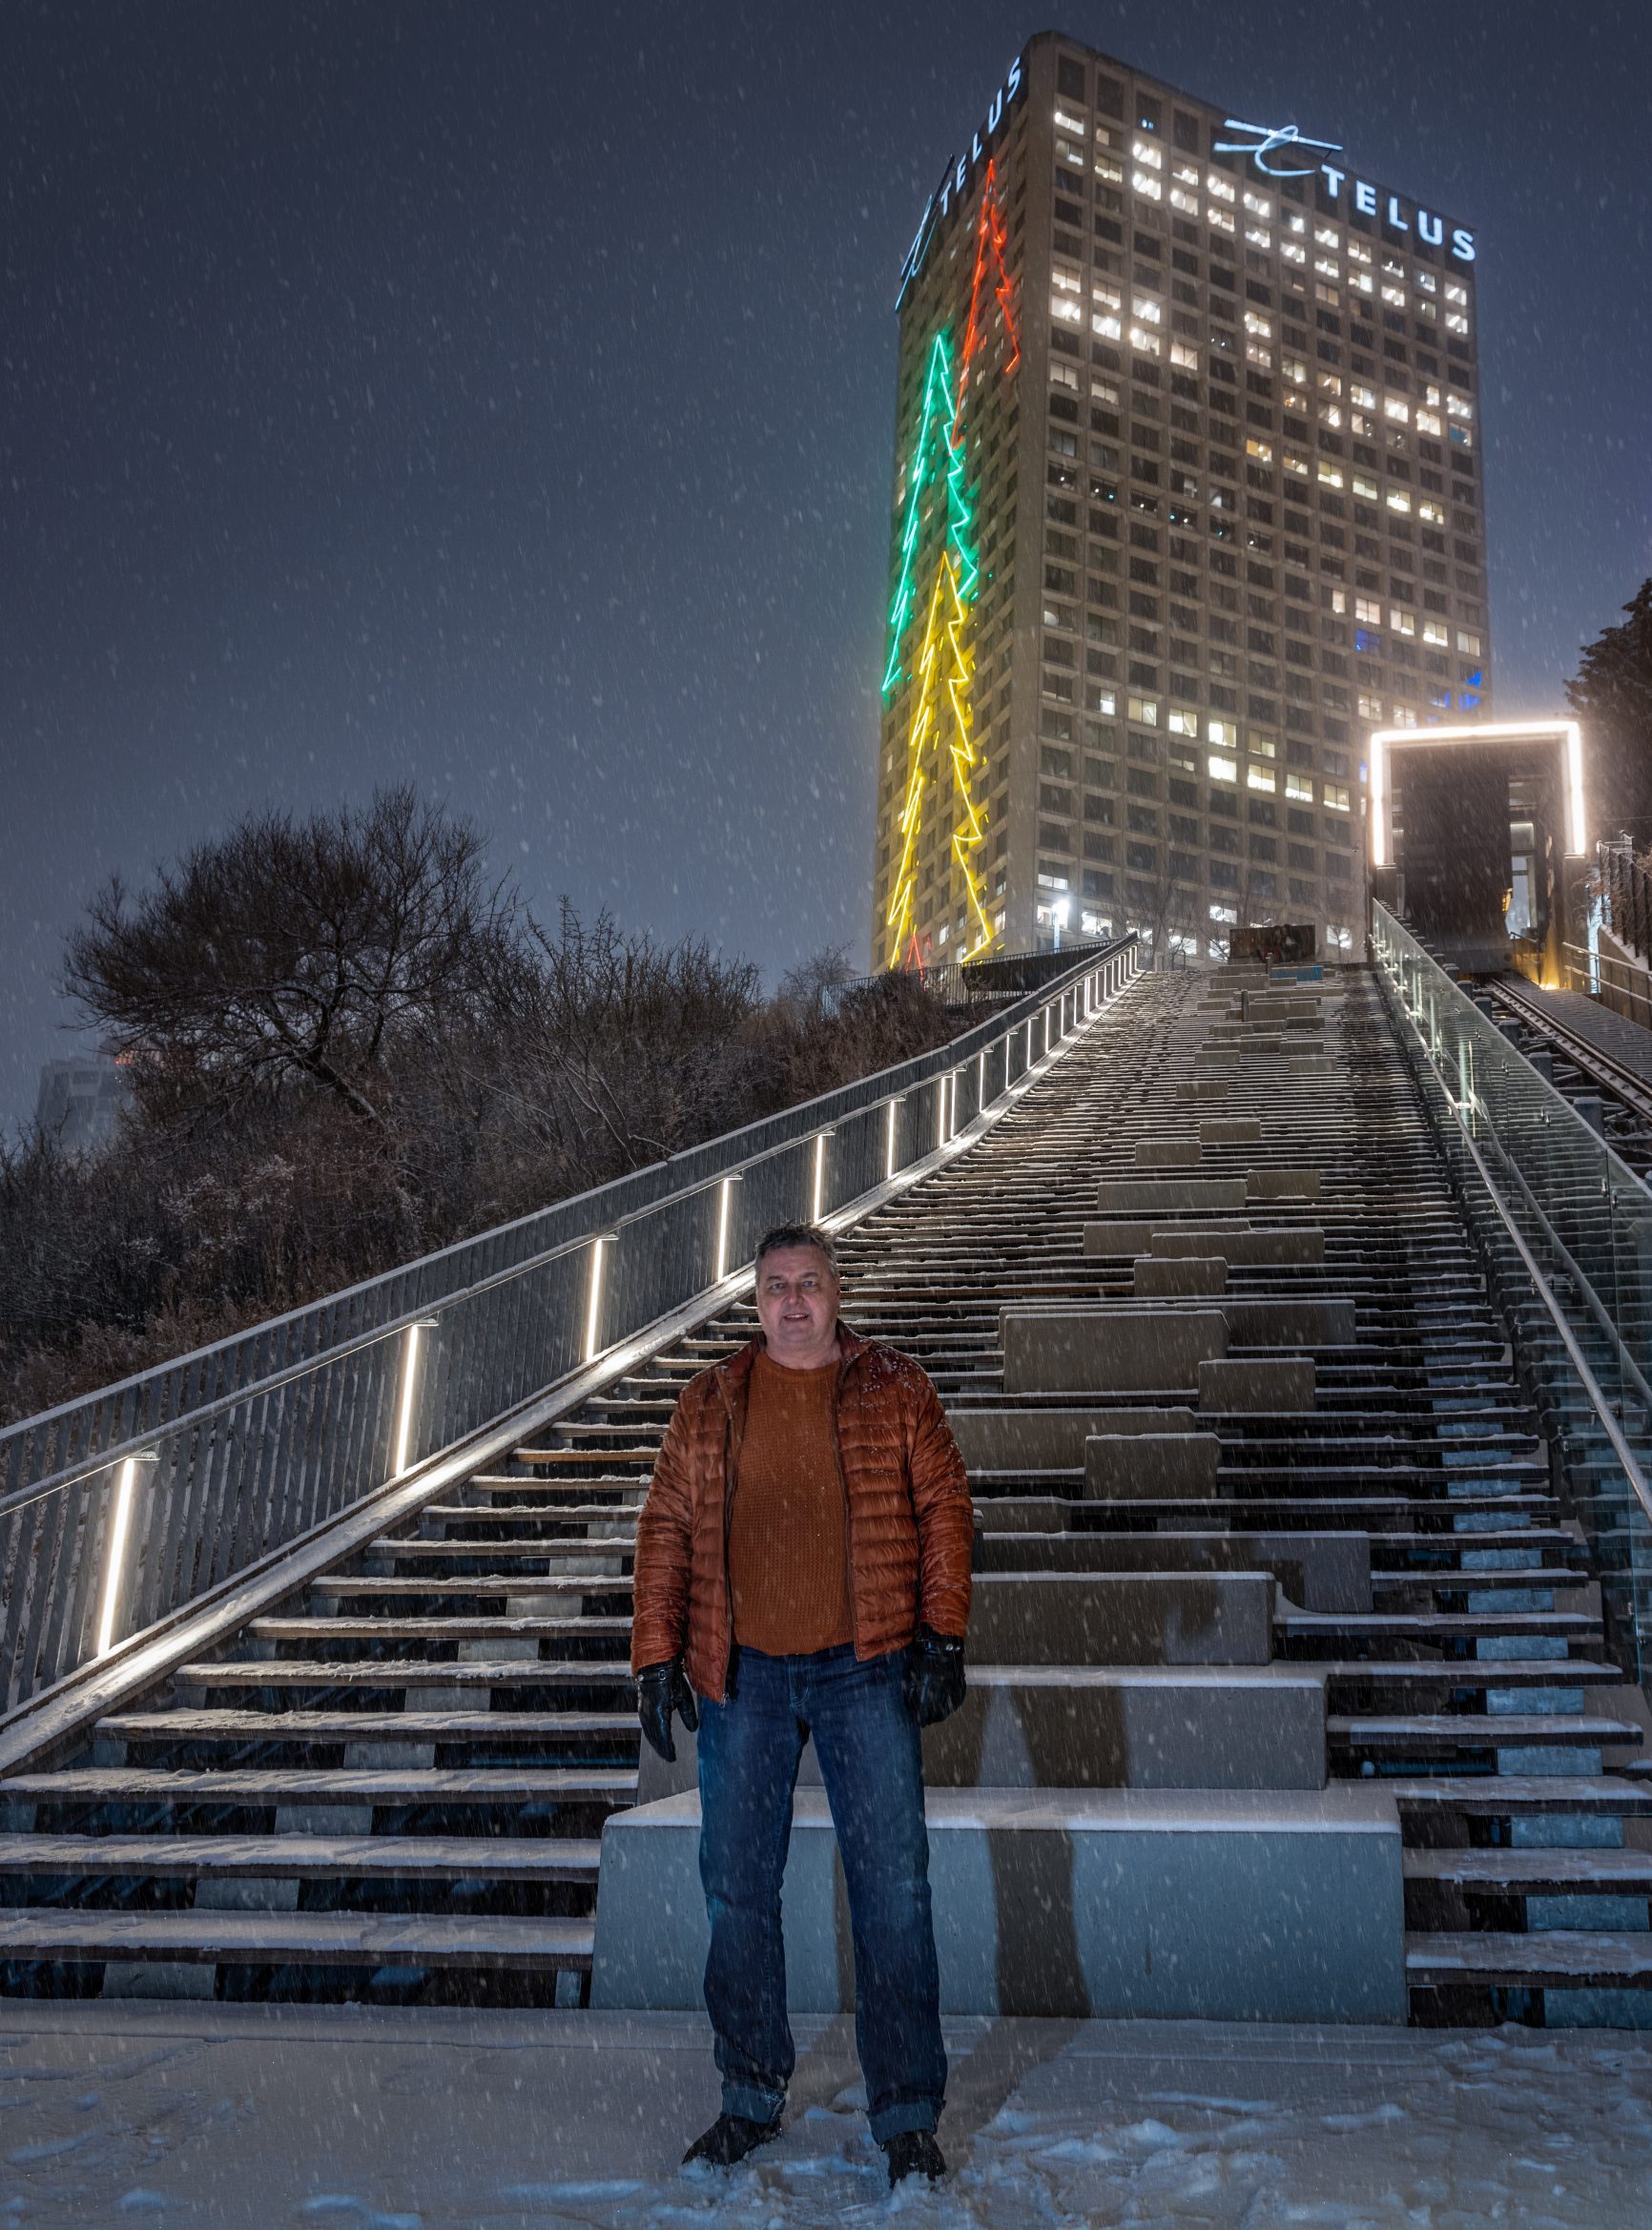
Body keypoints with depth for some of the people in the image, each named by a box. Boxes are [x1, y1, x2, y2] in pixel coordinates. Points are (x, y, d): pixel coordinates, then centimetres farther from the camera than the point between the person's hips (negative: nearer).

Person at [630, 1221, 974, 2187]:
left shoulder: (897, 1392, 3)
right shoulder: (710, 1403, 8)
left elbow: (945, 1510, 1)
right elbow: (667, 1529, 8)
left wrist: (943, 1637, -7)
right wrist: (658, 1656, 2)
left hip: (864, 1670, -2)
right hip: (741, 1674, 2)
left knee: (893, 1888, 0)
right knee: (738, 1890, 9)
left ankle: (908, 2115, 13)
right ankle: (753, 2099, 27)